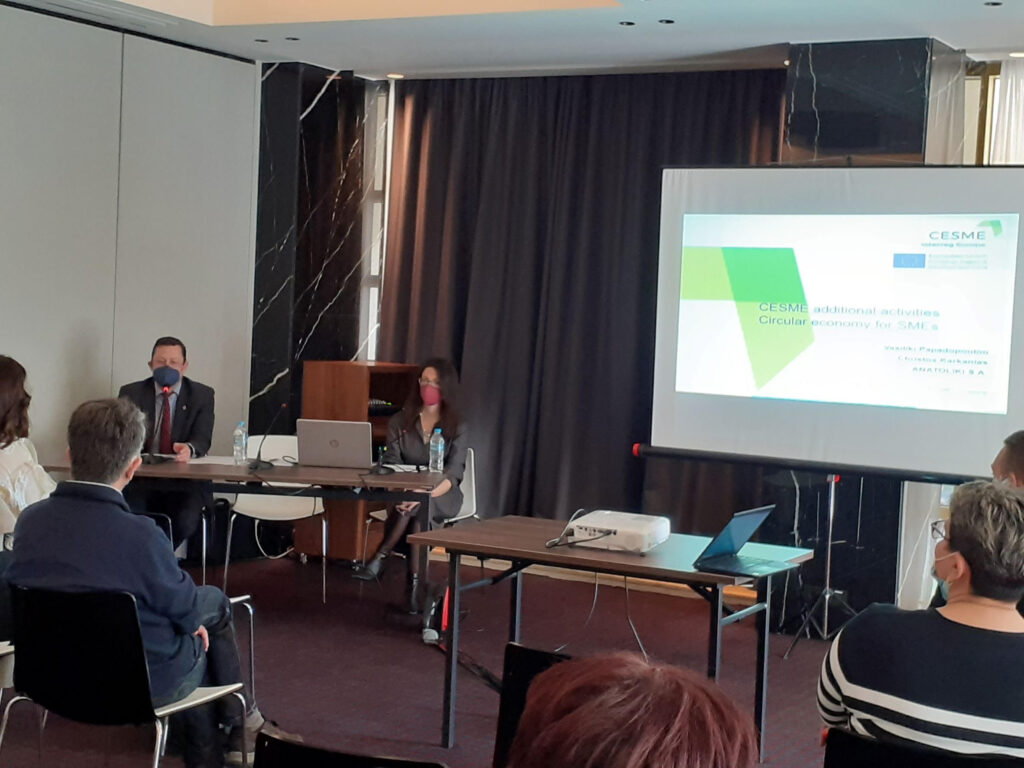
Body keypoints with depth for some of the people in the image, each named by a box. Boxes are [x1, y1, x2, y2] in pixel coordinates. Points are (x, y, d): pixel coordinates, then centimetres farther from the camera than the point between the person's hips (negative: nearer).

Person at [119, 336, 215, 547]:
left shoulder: (202, 395, 7)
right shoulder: (131, 393, 9)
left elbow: (203, 439, -4)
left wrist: (189, 449, -30)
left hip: (184, 483, 0)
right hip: (141, 478, 0)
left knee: (185, 521, -30)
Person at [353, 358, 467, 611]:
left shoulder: (457, 428, 1)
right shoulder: (400, 422, 9)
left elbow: (453, 475, -11)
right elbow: (391, 465, -2)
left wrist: (425, 494, -31)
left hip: (442, 497, -1)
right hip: (404, 494, 1)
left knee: (419, 507, -36)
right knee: (414, 511, -34)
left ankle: (379, 559, -33)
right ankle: (414, 586, -38)